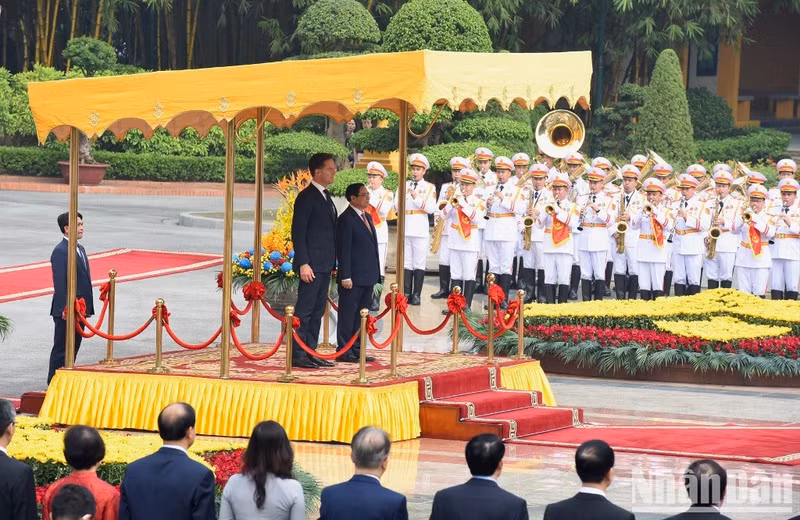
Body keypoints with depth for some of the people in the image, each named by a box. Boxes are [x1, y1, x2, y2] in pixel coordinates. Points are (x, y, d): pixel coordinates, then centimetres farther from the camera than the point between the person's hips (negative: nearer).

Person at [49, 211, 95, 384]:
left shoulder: (80, 249, 15)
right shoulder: (60, 251, -15)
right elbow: (59, 283, -19)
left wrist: (87, 308, 16)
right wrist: (65, 309, -24)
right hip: (66, 311, -9)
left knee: (73, 348, 13)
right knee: (61, 349, -3)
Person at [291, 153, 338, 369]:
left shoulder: (326, 197, 17)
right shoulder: (307, 197, -10)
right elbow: (298, 232, -14)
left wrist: (333, 260, 15)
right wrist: (303, 263, -20)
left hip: (325, 264, 9)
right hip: (312, 264, -9)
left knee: (317, 311, 10)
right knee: (304, 310, -8)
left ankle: (310, 352, 14)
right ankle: (297, 354, -7)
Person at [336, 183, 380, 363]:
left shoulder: (367, 217, 16)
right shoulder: (346, 219, -11)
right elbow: (343, 250, -14)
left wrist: (375, 273, 16)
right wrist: (345, 277, -18)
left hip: (367, 277, 9)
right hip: (353, 277, -9)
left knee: (361, 316, 12)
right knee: (347, 315, -3)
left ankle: (357, 350, 18)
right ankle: (343, 351, 1)